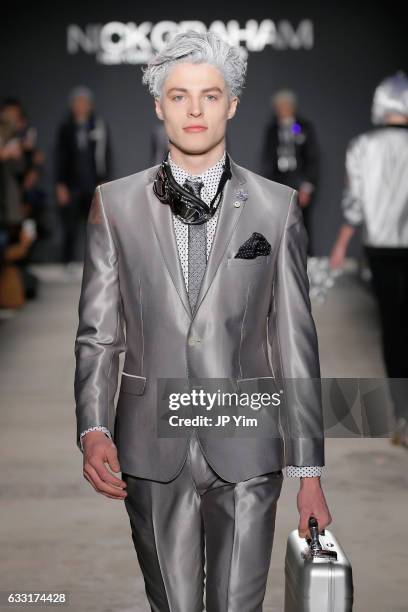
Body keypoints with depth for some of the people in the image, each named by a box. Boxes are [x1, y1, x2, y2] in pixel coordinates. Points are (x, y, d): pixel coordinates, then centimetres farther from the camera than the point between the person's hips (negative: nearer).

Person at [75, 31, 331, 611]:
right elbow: (97, 331, 4)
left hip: (245, 450, 0)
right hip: (152, 450, 1)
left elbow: (295, 341, 2)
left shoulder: (277, 206, 2)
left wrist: (310, 472, 1)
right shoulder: (115, 203, 4)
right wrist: (93, 429, -12)